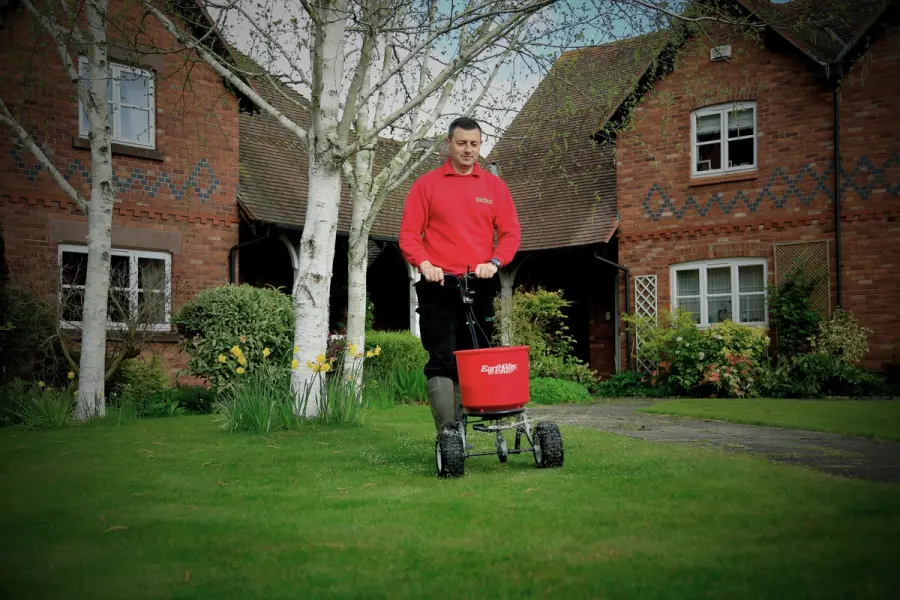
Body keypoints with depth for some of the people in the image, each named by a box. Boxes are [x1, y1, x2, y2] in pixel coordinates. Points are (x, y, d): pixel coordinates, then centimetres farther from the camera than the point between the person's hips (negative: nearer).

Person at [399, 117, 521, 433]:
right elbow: (409, 233, 2)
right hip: (439, 287, -2)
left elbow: (511, 232, 8)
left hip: (480, 287, 3)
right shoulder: (426, 184, 6)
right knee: (442, 362, -8)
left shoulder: (494, 186, 11)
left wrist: (494, 262, -10)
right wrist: (424, 264, -15)